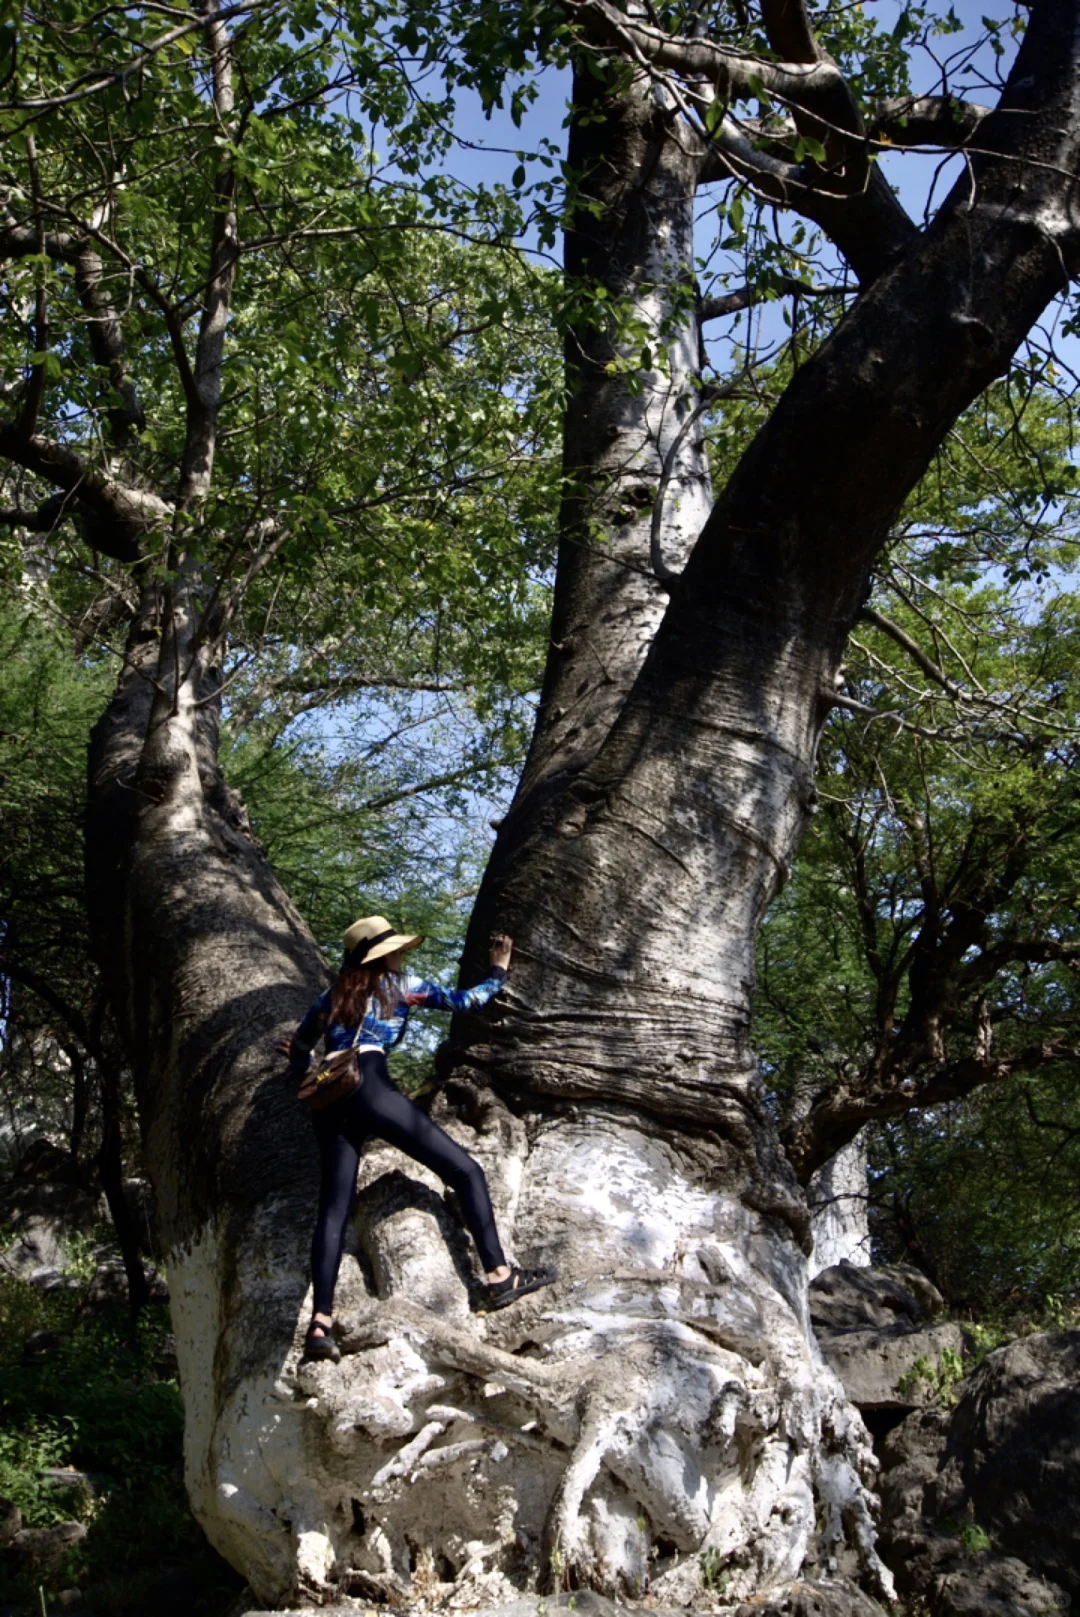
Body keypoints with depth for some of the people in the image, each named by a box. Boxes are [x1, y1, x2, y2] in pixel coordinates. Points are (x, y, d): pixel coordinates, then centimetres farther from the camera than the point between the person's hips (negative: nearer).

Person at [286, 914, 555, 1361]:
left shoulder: (332, 996, 26)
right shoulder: (401, 985, 13)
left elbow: (297, 1052, 29)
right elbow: (466, 1001, 20)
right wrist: (498, 970, 36)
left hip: (330, 1102, 6)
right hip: (370, 1087, -6)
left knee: (334, 1209, 0)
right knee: (465, 1171, 1)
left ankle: (320, 1322, -14)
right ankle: (499, 1277, -4)